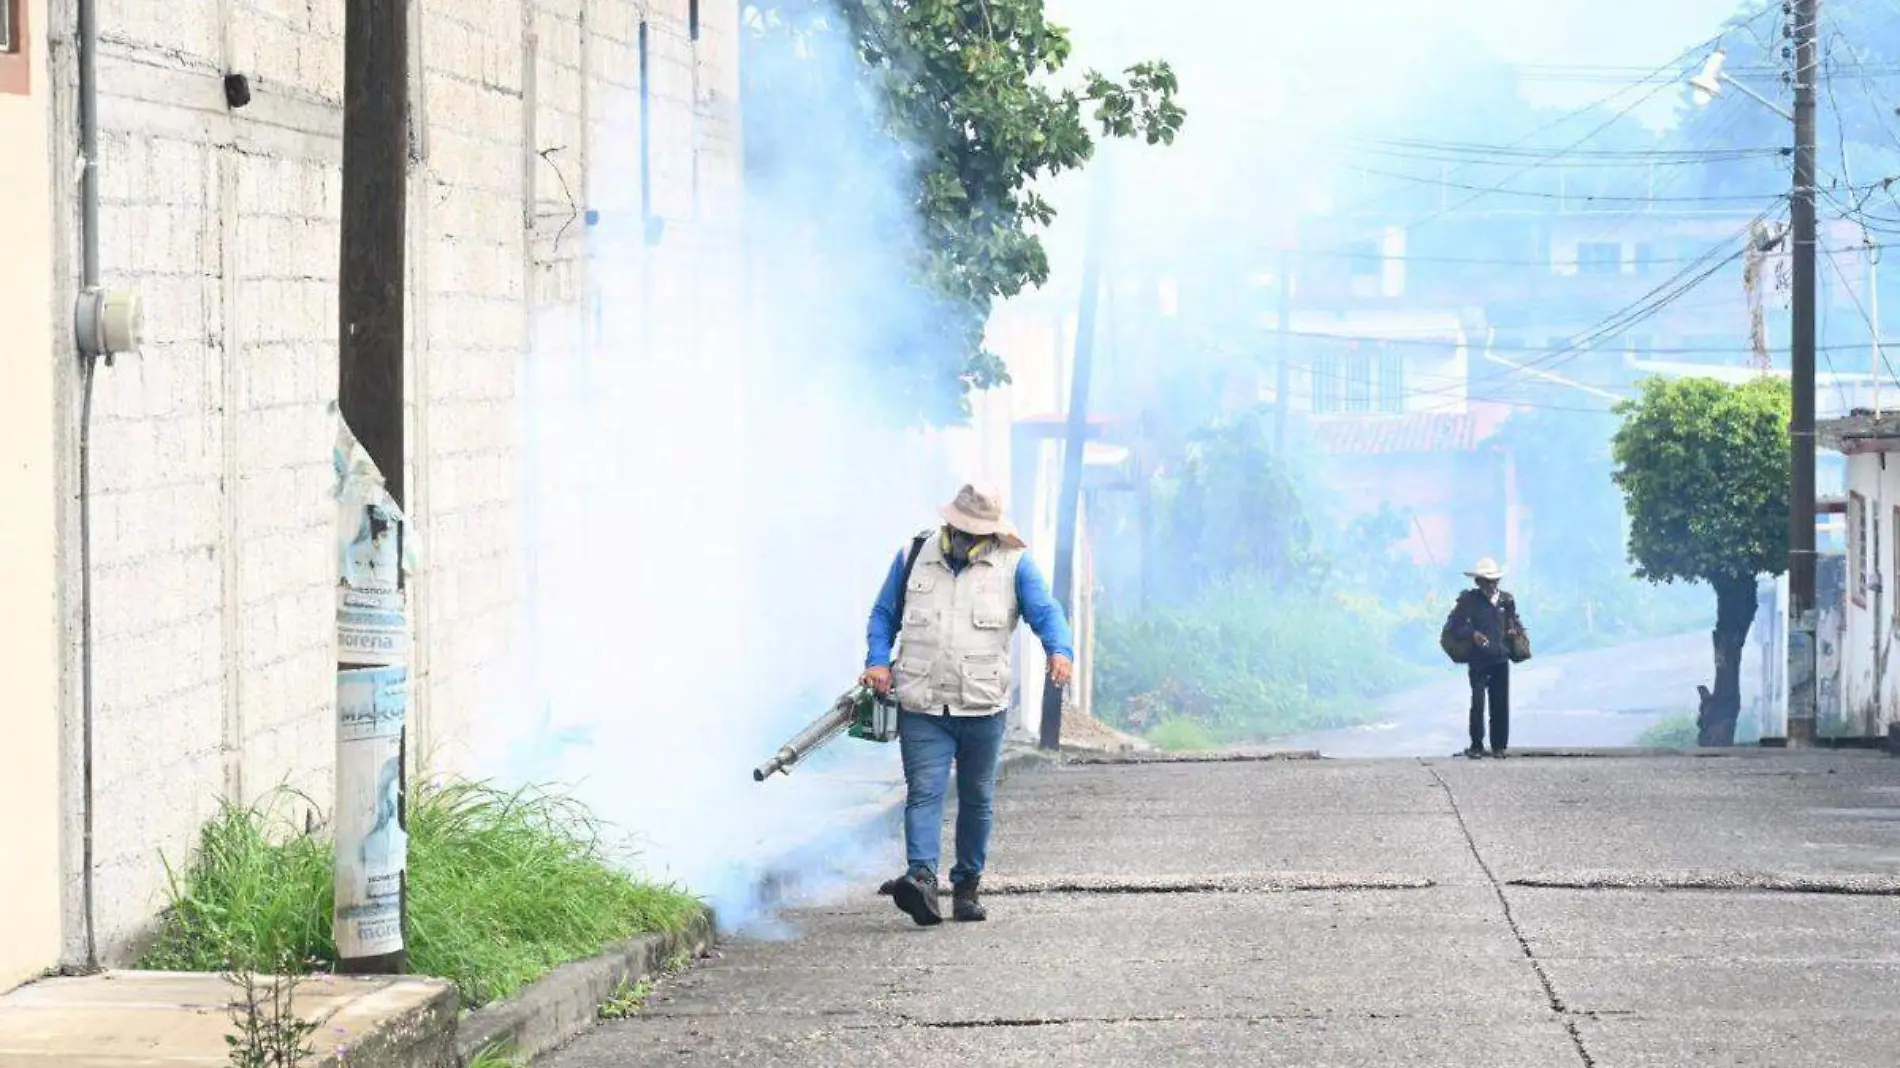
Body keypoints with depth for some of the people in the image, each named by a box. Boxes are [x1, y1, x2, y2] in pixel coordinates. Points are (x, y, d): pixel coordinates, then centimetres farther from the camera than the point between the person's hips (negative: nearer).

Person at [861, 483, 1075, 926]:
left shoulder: (1014, 565, 2)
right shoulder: (913, 556, 8)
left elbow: (1045, 611, -7)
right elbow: (883, 615, 16)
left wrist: (1060, 650, -28)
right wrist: (877, 661, 0)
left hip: (983, 708, 0)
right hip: (922, 708, 0)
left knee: (977, 799, 11)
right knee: (924, 792, -14)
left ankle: (967, 885, 22)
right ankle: (921, 877, -28)